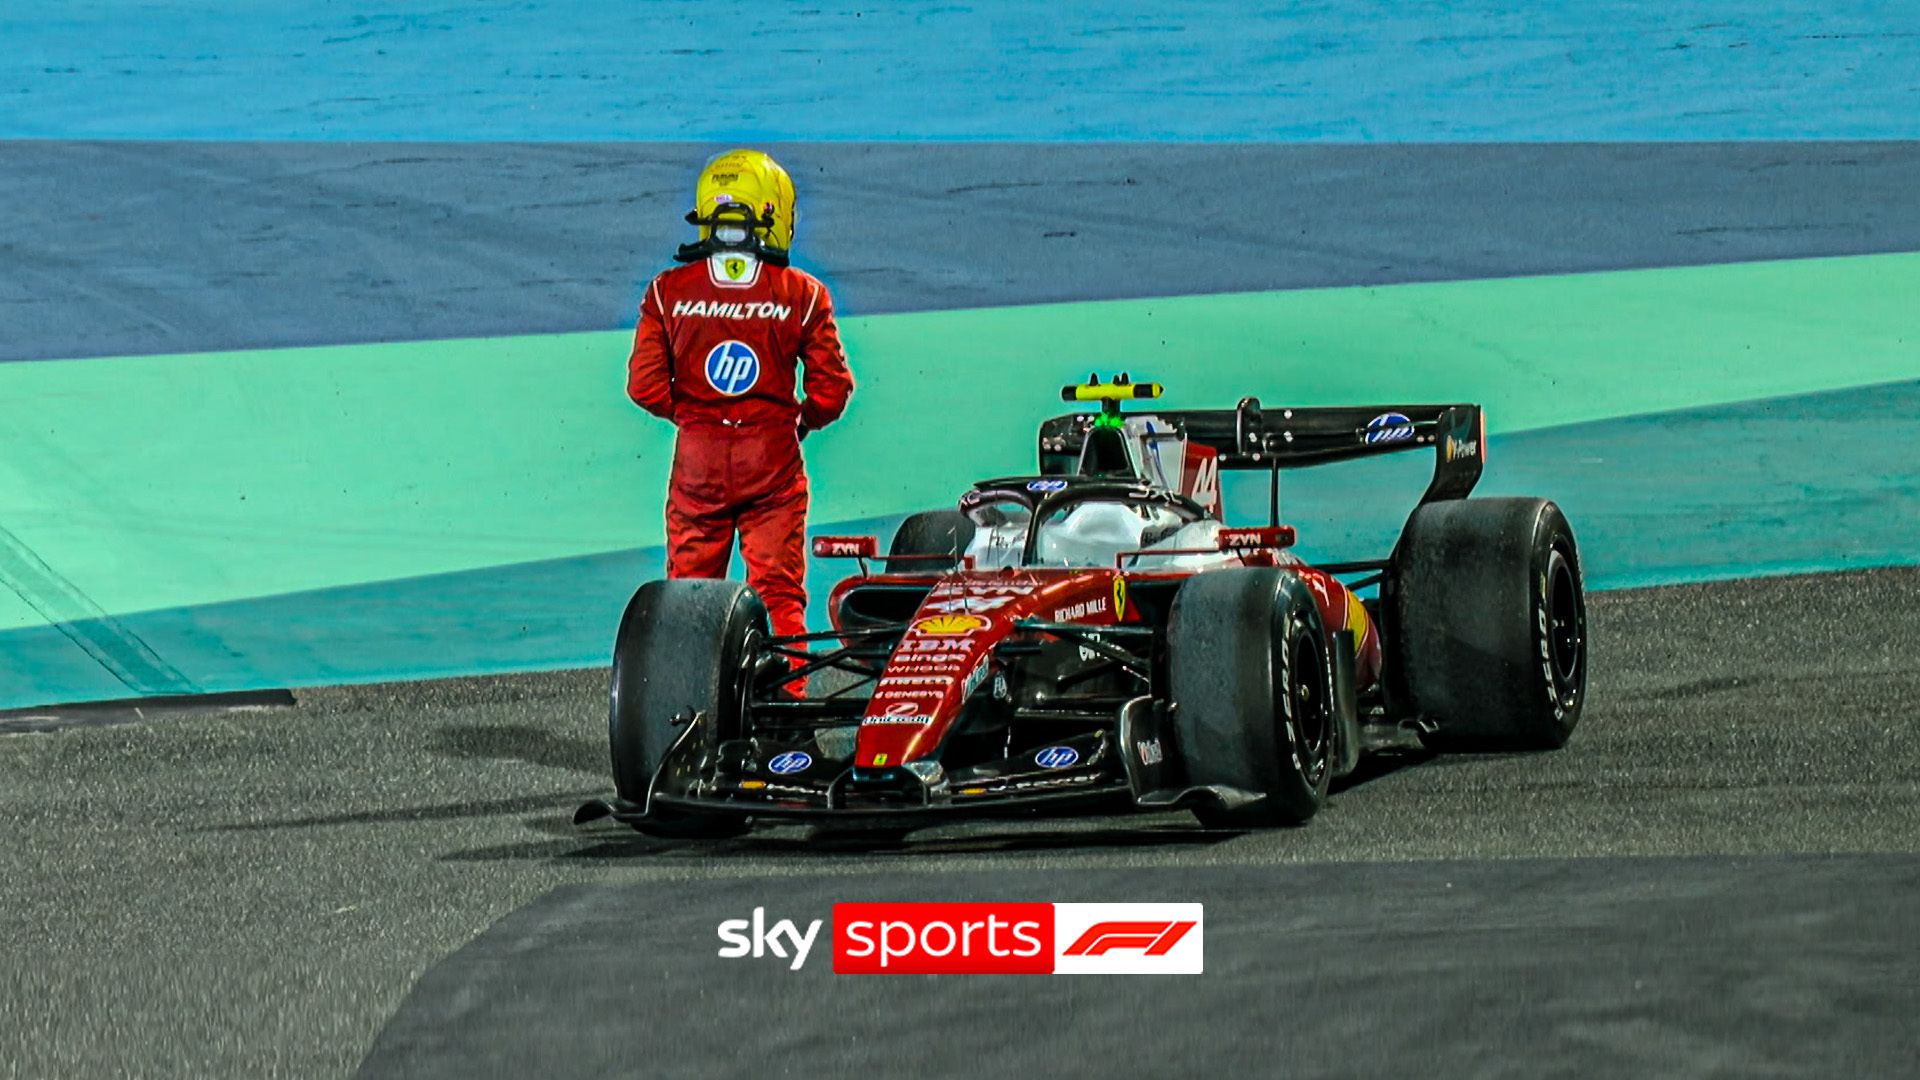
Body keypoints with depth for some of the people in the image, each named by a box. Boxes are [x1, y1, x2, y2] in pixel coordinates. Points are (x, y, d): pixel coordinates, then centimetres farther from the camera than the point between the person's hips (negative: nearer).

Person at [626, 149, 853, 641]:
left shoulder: (668, 291, 0)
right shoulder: (803, 295, -2)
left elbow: (646, 387, -4)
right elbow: (831, 390, -3)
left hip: (696, 456, 1)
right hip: (774, 457, -1)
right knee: (779, 593, 2)